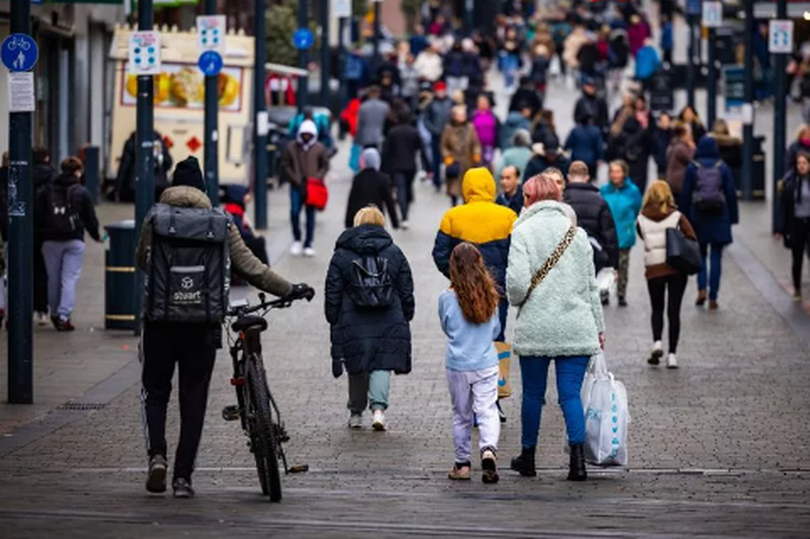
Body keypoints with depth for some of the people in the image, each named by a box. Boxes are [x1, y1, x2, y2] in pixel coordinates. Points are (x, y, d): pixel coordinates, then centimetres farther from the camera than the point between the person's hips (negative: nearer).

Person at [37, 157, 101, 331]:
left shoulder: (46, 192, 3)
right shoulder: (82, 193, -2)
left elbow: (38, 217, 0)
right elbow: (90, 219, 1)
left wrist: (44, 231, 17)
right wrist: (96, 235, 18)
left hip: (51, 240, 2)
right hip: (74, 241, -2)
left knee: (53, 279, 11)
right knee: (70, 279, -3)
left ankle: (55, 314, 21)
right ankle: (64, 316, -12)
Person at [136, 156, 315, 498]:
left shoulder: (156, 217, 1)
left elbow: (142, 261, 11)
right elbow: (248, 266, 0)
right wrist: (289, 290, 8)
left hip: (160, 319, -1)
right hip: (203, 326, 1)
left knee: (155, 391, 14)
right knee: (193, 399, 8)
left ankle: (156, 454, -9)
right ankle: (183, 477, 5)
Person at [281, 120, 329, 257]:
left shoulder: (319, 149, 3)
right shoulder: (291, 148, 2)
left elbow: (325, 166, 7)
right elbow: (285, 165, 4)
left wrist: (316, 178, -8)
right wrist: (295, 180, -6)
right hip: (297, 186, -1)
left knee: (310, 214, 4)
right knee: (295, 212, -11)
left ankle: (308, 244, 12)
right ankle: (297, 240, 11)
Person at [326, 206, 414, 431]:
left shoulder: (341, 255, 1)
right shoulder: (394, 253, 5)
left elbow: (333, 294, 2)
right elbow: (407, 291, 8)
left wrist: (334, 320, 11)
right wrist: (405, 318, 17)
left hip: (354, 323, 0)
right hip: (388, 323, 0)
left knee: (357, 369, 10)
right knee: (382, 365, 2)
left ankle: (356, 413, 18)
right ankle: (378, 407, -16)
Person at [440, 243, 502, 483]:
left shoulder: (447, 298, -10)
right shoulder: (490, 296, -5)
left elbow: (446, 328, 6)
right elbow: (495, 330, 9)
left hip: (457, 365, 0)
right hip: (486, 363, 0)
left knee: (461, 415, 12)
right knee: (487, 410, -1)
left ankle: (462, 463, 20)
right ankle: (489, 449, -26)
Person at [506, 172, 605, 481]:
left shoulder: (523, 232, -5)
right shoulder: (577, 233, 8)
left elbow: (517, 282, -14)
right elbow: (590, 284, 13)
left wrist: (516, 300, 9)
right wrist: (598, 326, 21)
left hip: (535, 328, -2)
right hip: (576, 328, 2)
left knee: (532, 394, 10)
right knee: (571, 394, 1)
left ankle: (528, 458, 23)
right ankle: (578, 459, -12)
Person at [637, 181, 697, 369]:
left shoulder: (642, 220, 0)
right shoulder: (677, 217, -3)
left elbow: (644, 240, 9)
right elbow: (692, 240, -5)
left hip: (654, 270, 0)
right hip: (676, 269, 0)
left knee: (657, 309, 17)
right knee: (674, 311, 6)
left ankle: (657, 341, -8)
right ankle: (672, 354, 1)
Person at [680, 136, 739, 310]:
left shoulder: (692, 168, -3)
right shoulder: (723, 167, -2)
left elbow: (685, 195, -2)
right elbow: (731, 193, 0)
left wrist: (684, 218, 5)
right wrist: (733, 217, 7)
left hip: (698, 216, 0)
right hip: (719, 217, 0)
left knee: (700, 253, 16)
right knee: (716, 257, 5)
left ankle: (702, 288, -3)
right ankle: (713, 297, 2)